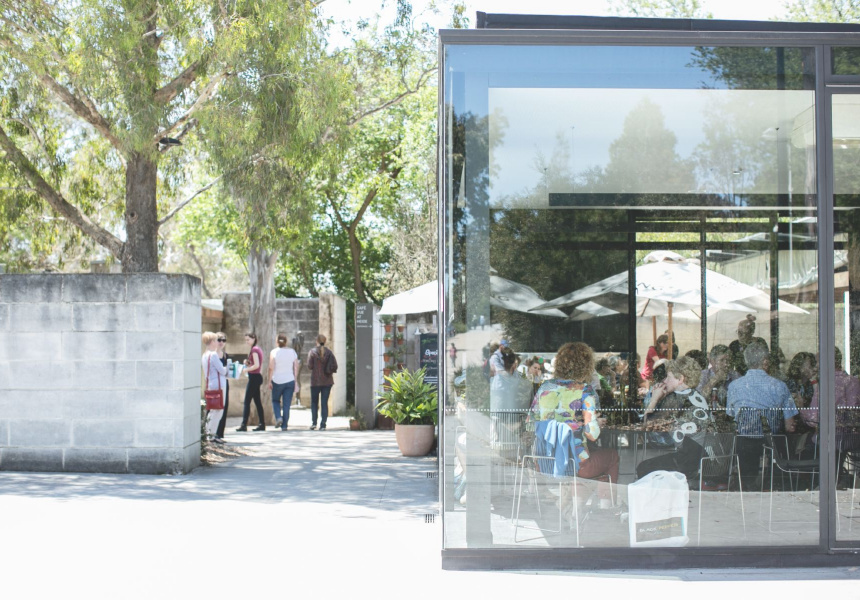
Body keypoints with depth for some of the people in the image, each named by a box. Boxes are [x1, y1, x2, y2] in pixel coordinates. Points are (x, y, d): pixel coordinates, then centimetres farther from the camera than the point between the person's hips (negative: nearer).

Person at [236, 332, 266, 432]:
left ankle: (244, 425, -7)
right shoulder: (258, 349, 15)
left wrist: (247, 369, -10)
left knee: (247, 402, -7)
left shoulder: (254, 350, -14)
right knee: (257, 401, 11)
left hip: (254, 377, -10)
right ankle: (262, 424, 11)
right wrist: (247, 363, 9)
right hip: (258, 376, 10)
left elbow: (257, 365, -23)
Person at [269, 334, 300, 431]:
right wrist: (296, 380, 11)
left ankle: (278, 417, -5)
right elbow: (296, 367, 4)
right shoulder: (292, 352, 3)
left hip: (277, 381, -2)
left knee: (275, 400, 18)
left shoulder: (274, 352, -6)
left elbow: (271, 368, -10)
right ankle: (284, 425, 4)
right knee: (287, 404, 6)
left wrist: (270, 381, -4)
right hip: (290, 380, 2)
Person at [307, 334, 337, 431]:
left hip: (315, 381, -1)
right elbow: (335, 366, -5)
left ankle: (314, 422, 3)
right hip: (327, 381, 1)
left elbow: (309, 366, -8)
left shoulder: (312, 352, -6)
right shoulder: (329, 352, -1)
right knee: (325, 403, 4)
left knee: (314, 402, 13)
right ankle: (323, 425, -2)